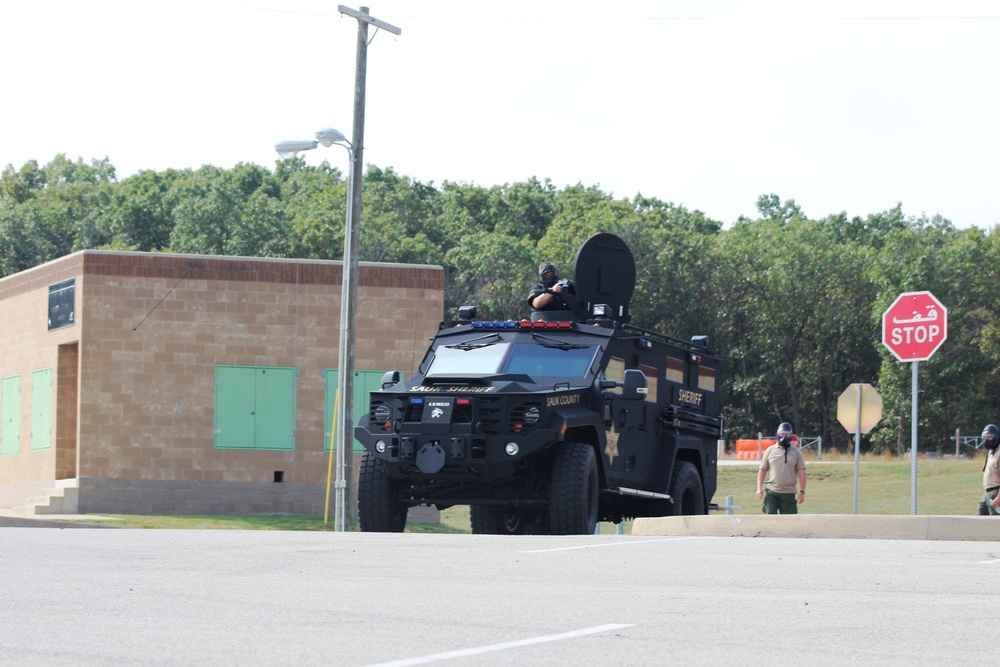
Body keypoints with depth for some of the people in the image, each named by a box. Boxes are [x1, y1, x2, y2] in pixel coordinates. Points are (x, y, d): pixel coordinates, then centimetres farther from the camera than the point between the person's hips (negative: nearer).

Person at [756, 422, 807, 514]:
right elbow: (762, 470, 11)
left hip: (788, 493, 0)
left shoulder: (796, 452, 4)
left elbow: (801, 472, 3)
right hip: (771, 492, 0)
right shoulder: (770, 451, 7)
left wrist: (802, 491, -4)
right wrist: (759, 488, 1)